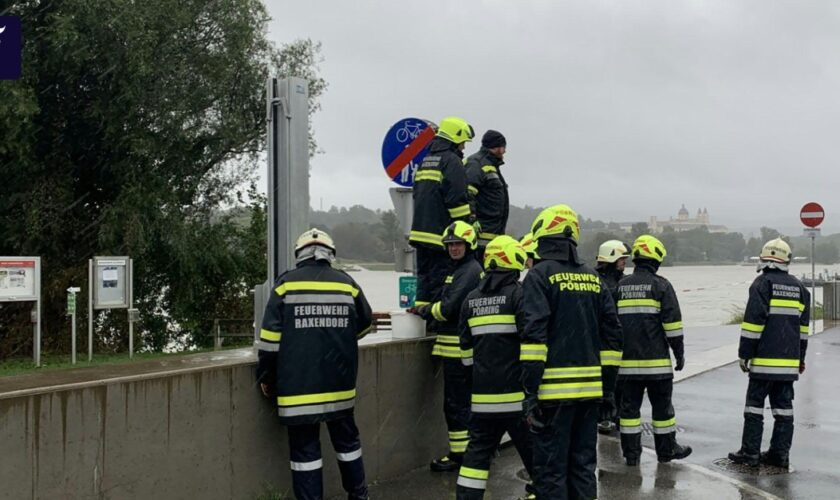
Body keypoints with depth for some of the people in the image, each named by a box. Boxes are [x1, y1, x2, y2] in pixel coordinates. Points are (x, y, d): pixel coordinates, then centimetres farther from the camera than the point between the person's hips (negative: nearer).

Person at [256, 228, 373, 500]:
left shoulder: (286, 283, -5)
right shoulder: (347, 284, 2)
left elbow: (271, 335, -6)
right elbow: (364, 325, 15)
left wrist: (266, 376, 4)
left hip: (298, 384, -3)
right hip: (340, 382, 3)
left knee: (304, 447, 4)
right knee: (346, 438, 19)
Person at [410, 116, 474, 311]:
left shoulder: (426, 160, 19)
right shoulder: (452, 161, -9)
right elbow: (457, 199, -16)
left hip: (420, 231, 9)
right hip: (441, 234, -8)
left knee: (424, 272, 14)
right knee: (440, 275, -7)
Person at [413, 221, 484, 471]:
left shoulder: (470, 270, -14)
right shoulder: (458, 269, 18)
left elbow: (449, 308, -19)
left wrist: (424, 310, -5)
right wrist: (426, 310, 7)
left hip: (459, 346, -10)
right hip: (455, 346, 10)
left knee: (456, 402, -4)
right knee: (463, 401, 16)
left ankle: (459, 454, 3)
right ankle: (468, 449, 25)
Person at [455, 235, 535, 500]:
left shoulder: (471, 299, 10)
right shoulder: (519, 294, -9)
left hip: (483, 392, 5)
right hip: (515, 391, -5)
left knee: (479, 448, 13)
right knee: (532, 446, 6)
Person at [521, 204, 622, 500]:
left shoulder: (540, 274, -7)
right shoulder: (593, 277, 12)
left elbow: (534, 335, -15)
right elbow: (611, 333, 12)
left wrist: (530, 391, -13)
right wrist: (606, 382, 17)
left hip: (554, 389, -6)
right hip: (590, 388, 6)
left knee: (551, 468, 0)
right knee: (584, 463, 15)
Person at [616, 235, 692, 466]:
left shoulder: (619, 286, 8)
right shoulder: (661, 285, -5)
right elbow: (672, 323, -7)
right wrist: (679, 353, 2)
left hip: (627, 361, 3)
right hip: (656, 360, -3)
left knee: (629, 406, 7)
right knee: (662, 406, 9)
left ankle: (631, 452, 10)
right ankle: (666, 449, 19)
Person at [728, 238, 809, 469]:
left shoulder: (762, 284, -8)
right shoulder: (799, 288, 12)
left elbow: (753, 321, -13)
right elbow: (803, 326, 16)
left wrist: (744, 354, -8)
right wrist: (801, 358, 23)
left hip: (764, 359, -6)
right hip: (789, 361, 6)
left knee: (755, 404, 0)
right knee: (783, 406, 9)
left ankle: (750, 452, 2)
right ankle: (780, 453, 11)